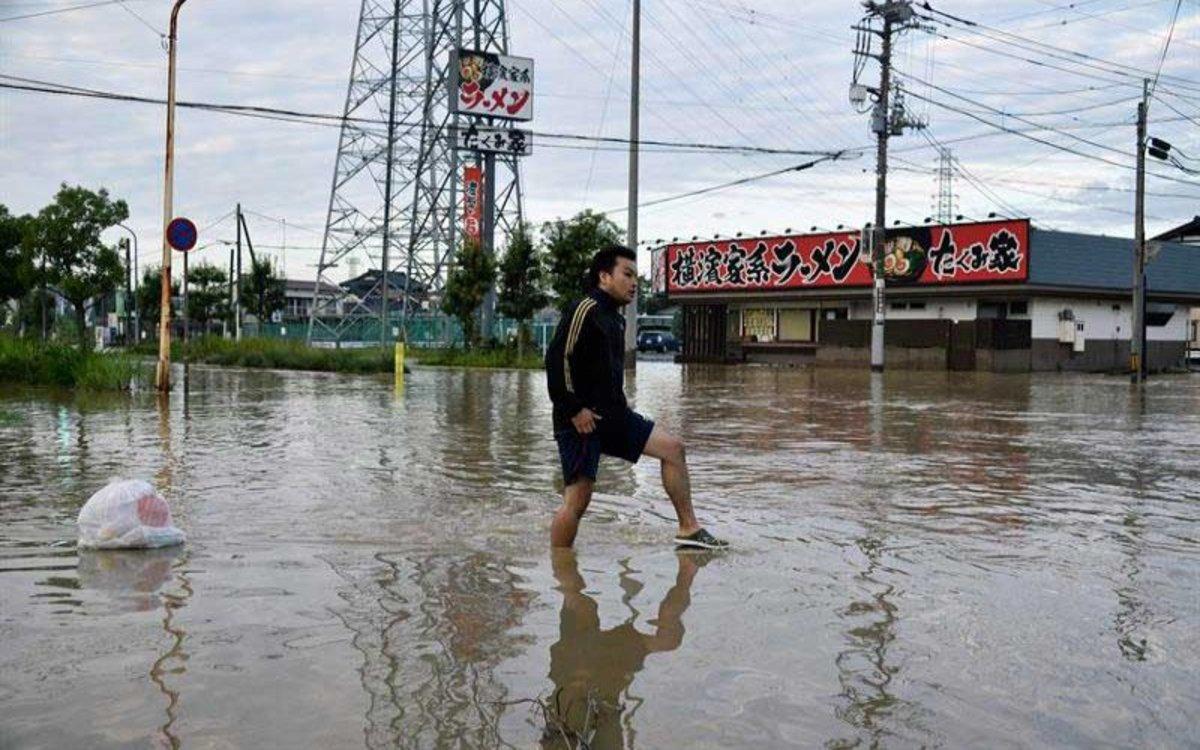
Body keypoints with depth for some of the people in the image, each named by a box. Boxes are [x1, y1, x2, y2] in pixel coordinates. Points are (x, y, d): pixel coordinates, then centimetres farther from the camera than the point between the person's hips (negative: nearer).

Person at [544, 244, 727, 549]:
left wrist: (620, 405, 16)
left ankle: (689, 529, 10)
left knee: (672, 447, 5)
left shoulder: (615, 319, 18)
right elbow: (557, 358, -20)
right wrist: (574, 409, -20)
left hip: (611, 415, 9)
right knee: (577, 499, -10)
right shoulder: (584, 310, -11)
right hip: (582, 420, -9)